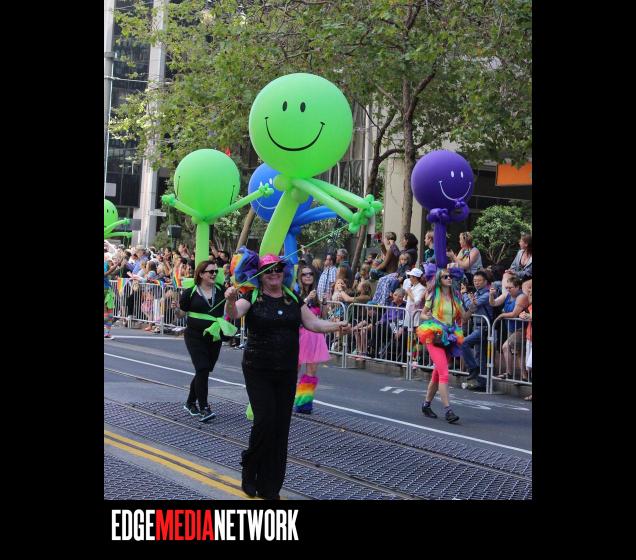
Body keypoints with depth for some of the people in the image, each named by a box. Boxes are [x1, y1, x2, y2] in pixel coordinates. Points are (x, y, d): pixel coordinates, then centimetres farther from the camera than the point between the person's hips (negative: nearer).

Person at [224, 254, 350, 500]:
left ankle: (270, 487, 17)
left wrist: (336, 326, -11)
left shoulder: (294, 299, 8)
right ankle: (249, 470, 14)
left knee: (281, 427, 5)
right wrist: (231, 301, -45)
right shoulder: (252, 297, -5)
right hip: (258, 371, -4)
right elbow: (234, 313, -23)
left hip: (287, 372, 4)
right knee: (265, 421, -14)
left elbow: (312, 323, 5)